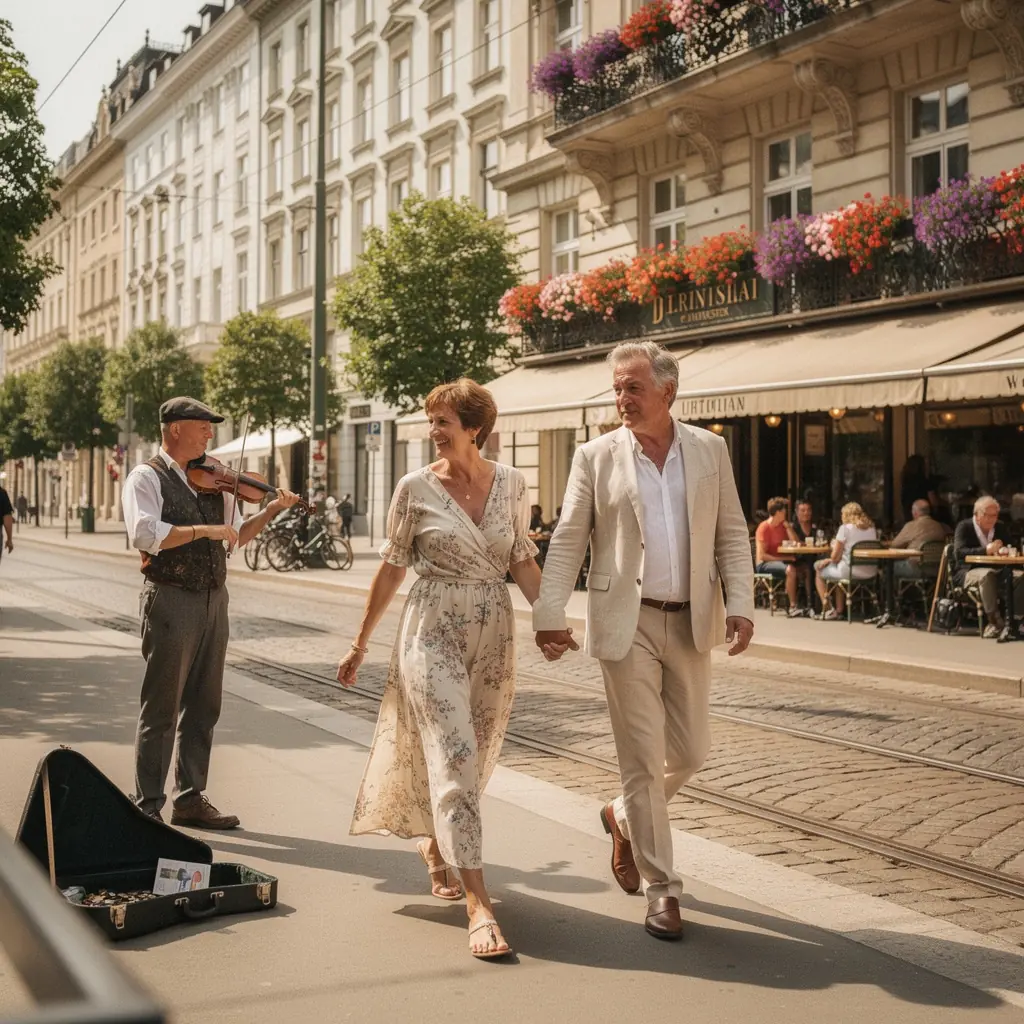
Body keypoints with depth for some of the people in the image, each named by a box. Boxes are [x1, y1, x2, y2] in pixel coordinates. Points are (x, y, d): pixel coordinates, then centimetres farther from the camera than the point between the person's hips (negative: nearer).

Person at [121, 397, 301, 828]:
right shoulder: (146, 478, -5)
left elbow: (235, 536, 19)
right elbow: (144, 535, -21)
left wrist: (271, 510, 6)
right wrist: (204, 530, -22)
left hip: (214, 600, 7)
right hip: (170, 600, -7)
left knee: (203, 708, 11)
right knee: (162, 710, -1)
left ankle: (190, 799, 21)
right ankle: (147, 806, 9)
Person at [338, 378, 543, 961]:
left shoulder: (511, 484, 2)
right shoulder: (416, 488, -5)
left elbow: (522, 561, 6)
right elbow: (394, 567, 2)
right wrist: (361, 644, 5)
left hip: (495, 636, 4)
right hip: (434, 634, -3)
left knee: (475, 762, 14)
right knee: (455, 759, -12)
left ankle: (434, 844, 43)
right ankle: (478, 905, -13)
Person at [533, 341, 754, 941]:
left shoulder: (710, 450, 6)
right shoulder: (597, 457, 0)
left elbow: (732, 534, 7)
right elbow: (567, 542, -1)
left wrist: (741, 604, -5)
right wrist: (551, 615, -11)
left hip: (691, 622, 3)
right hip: (627, 623, -3)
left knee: (691, 750, 10)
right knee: (642, 758, -1)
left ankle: (624, 818, 39)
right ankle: (662, 890, 11)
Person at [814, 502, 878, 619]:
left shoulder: (845, 528, -8)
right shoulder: (872, 528, 10)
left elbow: (835, 557, -10)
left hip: (851, 573, -7)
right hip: (871, 573, 7)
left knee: (820, 571, 18)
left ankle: (827, 609, 14)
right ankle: (839, 609, 33)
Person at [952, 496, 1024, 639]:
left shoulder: (1000, 528, 12)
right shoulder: (964, 527, -5)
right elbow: (959, 553, -20)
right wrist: (986, 550, -32)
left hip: (994, 570, 5)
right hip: (966, 573, -5)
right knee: (987, 574, -39)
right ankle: (995, 621, -36)